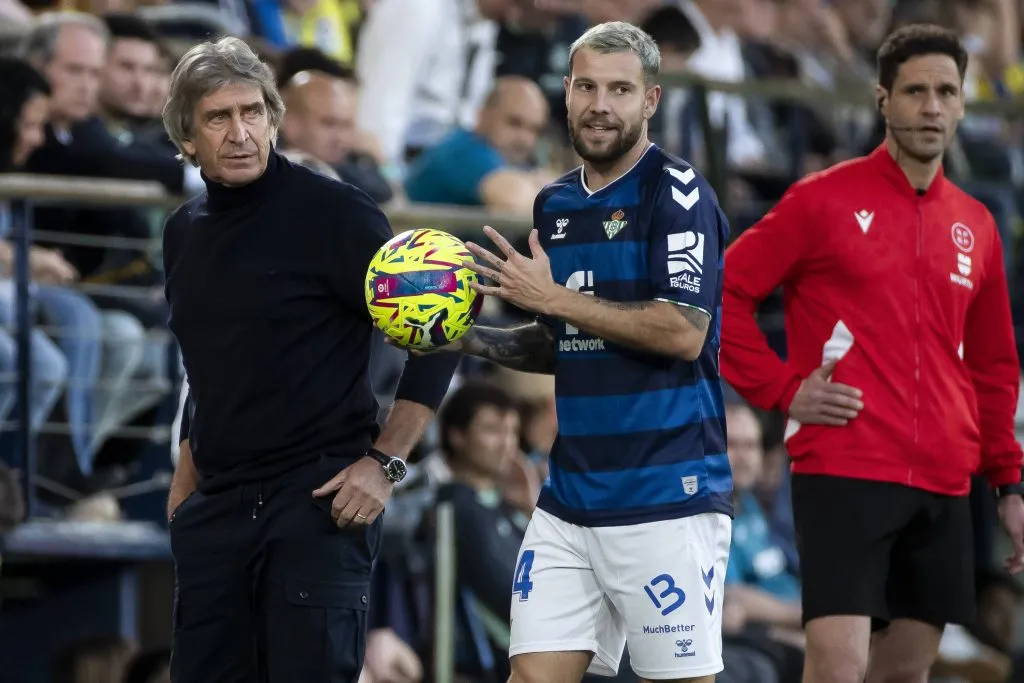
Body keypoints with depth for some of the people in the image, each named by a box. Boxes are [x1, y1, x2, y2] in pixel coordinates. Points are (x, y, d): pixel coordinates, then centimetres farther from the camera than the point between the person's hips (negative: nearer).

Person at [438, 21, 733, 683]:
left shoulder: (677, 192, -8)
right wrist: (472, 340, 6)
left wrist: (553, 297, -14)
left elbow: (683, 332, -18)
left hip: (666, 499, -7)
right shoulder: (556, 205, 15)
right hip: (570, 498, 7)